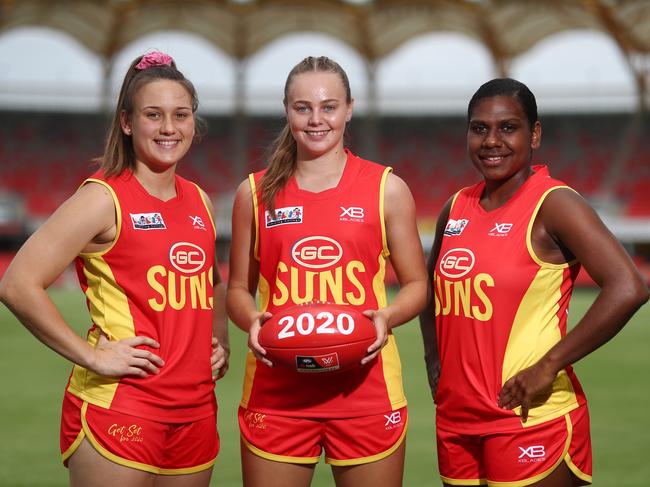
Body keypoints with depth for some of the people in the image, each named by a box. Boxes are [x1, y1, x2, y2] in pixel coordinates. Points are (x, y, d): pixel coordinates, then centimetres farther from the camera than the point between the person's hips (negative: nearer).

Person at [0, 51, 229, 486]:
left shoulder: (200, 202, 12)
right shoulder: (104, 199, -8)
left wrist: (221, 340, 14)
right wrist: (92, 356, -15)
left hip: (195, 409, 7)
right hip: (117, 408, -7)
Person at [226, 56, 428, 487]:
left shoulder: (388, 189, 5)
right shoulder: (256, 193, 8)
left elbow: (416, 285, 9)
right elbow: (239, 289, 14)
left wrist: (387, 317, -12)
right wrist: (251, 320, -8)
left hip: (365, 388, -1)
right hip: (276, 390, 1)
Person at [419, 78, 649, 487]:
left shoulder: (553, 204, -10)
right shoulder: (456, 209, 10)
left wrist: (548, 367, -19)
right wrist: (434, 359, 10)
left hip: (530, 420, -6)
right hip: (456, 418, 7)